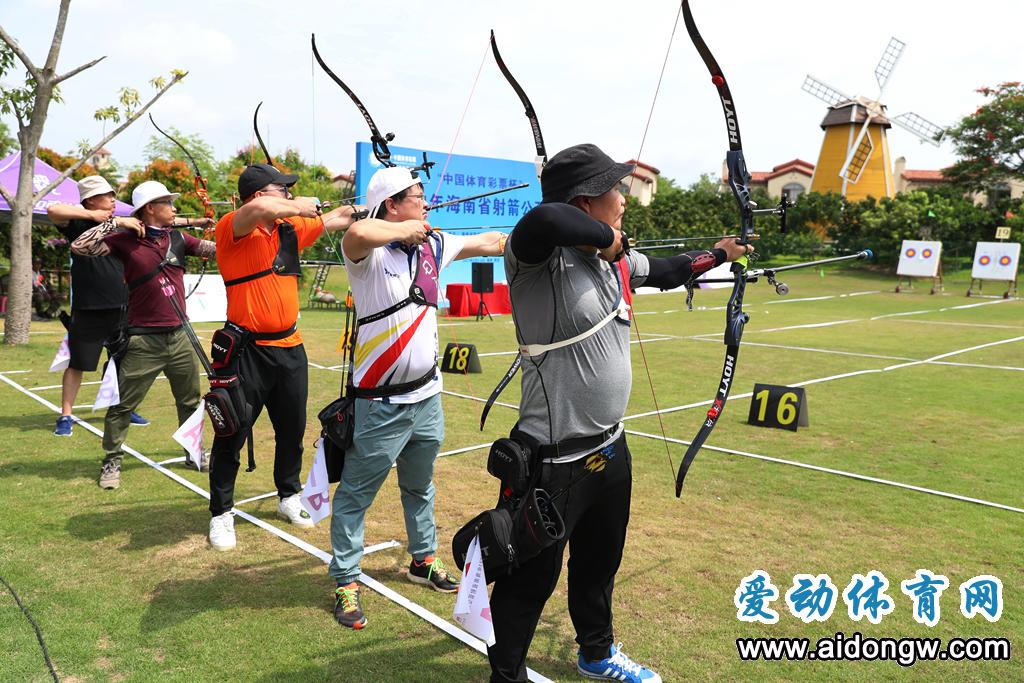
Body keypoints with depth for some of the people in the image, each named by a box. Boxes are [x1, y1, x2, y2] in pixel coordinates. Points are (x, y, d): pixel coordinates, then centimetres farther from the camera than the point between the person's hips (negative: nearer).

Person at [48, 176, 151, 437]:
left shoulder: (119, 225, 9)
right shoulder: (79, 224, -5)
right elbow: (53, 210, -22)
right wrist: (91, 215, -18)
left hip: (120, 308, 5)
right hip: (87, 310, -5)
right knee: (77, 364, 3)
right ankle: (65, 417, 13)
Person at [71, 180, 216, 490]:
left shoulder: (179, 239, 6)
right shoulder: (126, 240, -6)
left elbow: (216, 248, 2)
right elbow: (78, 247, -13)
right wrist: (115, 223, -16)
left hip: (179, 336, 5)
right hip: (144, 340, -4)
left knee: (190, 402, 16)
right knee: (122, 406, 4)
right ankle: (112, 462, 20)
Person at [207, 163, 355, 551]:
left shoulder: (290, 228, 8)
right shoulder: (231, 228, -12)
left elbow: (336, 219, 18)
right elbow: (259, 209, -33)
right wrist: (299, 207, -18)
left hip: (289, 348, 6)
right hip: (247, 351, -6)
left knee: (292, 430, 16)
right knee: (231, 435, 4)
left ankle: (289, 498, 37)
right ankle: (221, 514, 21)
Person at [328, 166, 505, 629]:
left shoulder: (433, 245, 5)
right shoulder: (369, 252, -16)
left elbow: (489, 243, 14)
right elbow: (357, 233, -41)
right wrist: (407, 228, -24)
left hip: (427, 396, 7)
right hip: (381, 404, -7)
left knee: (420, 487, 24)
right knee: (355, 495, 7)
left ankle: (423, 561, 43)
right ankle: (346, 583, 23)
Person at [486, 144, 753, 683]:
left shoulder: (616, 263, 4)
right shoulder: (538, 259, -21)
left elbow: (663, 272, 25)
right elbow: (545, 217, -44)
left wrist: (718, 254, 36)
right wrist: (604, 237, -26)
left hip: (610, 450, 9)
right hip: (555, 462, -8)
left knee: (599, 564, 28)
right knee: (532, 579, 10)